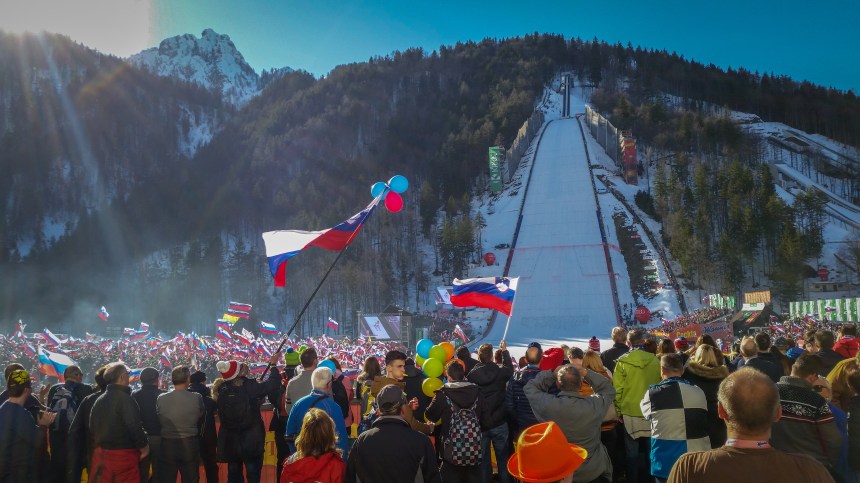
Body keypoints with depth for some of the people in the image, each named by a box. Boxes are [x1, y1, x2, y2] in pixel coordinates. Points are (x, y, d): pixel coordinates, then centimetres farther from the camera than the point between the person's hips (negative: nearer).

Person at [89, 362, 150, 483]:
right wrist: (144, 447, -8)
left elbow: (92, 427, 15)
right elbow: (135, 427, -21)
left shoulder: (99, 400, 9)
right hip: (124, 455, -7)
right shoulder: (125, 398, -16)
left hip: (100, 453, 7)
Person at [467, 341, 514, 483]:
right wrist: (505, 351, 25)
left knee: (483, 459, 11)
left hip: (480, 424, 0)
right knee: (503, 458, 13)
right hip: (499, 423, 0)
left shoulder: (471, 376, -14)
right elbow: (510, 368, 12)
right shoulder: (501, 372, -12)